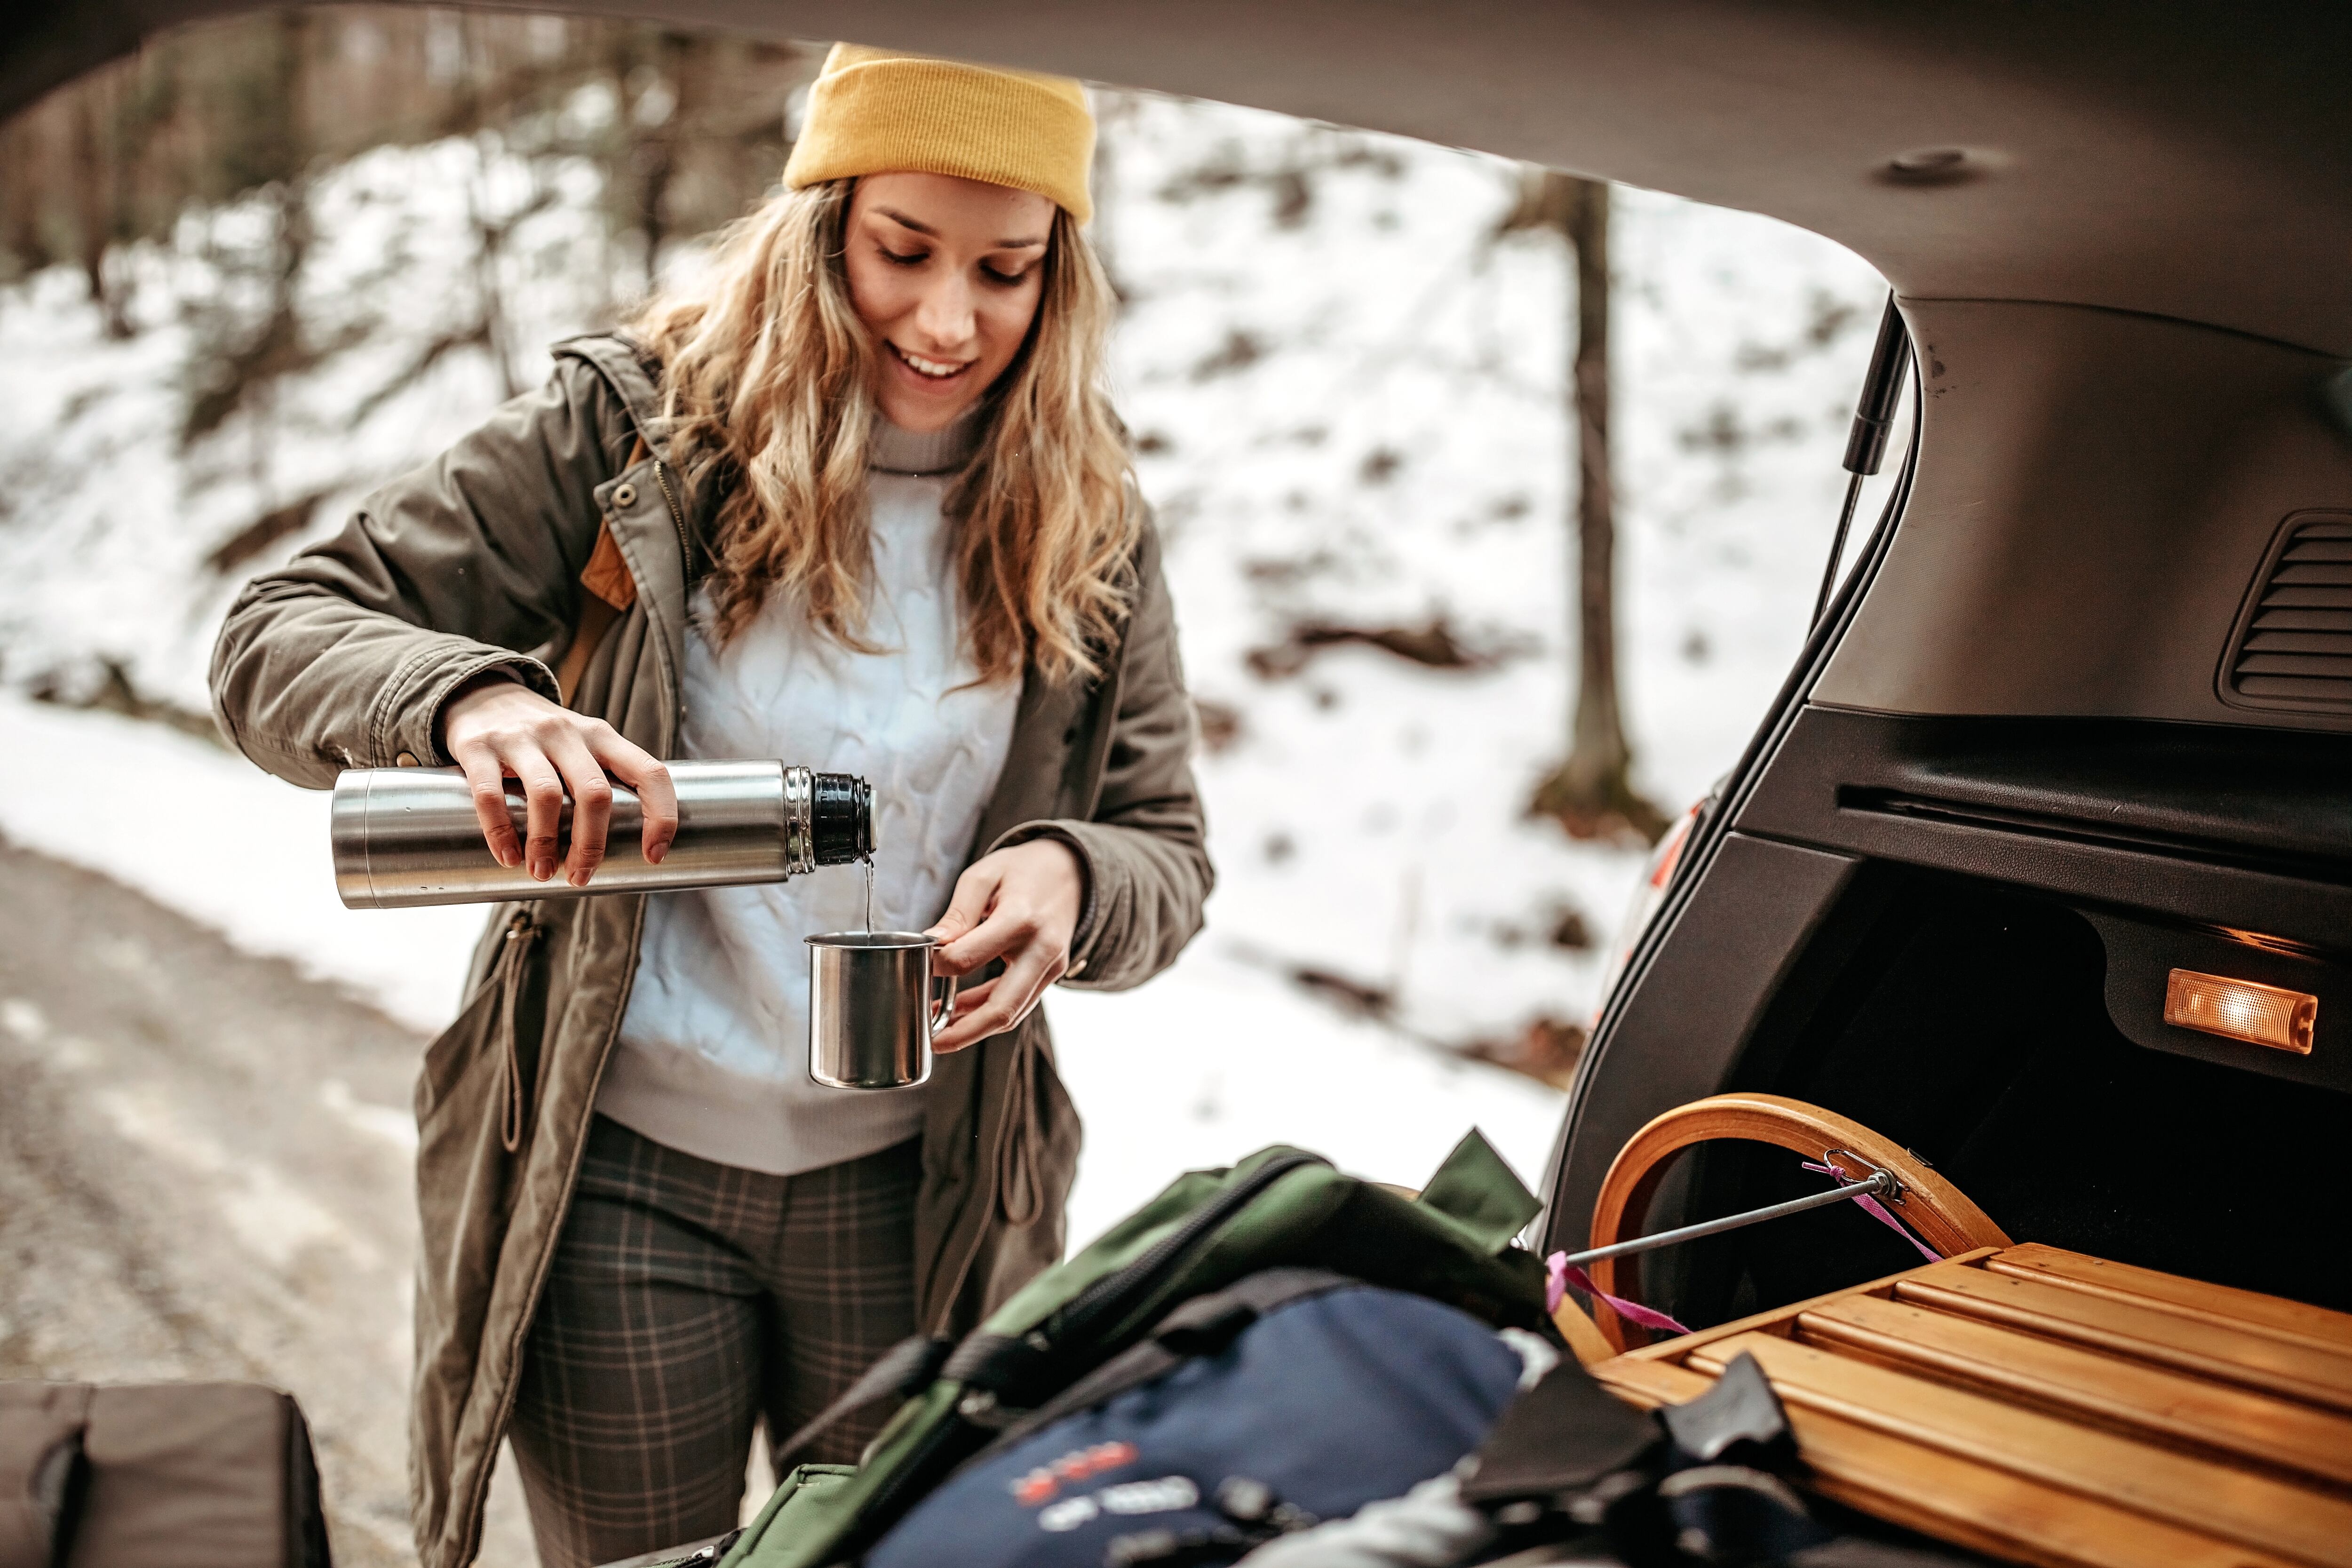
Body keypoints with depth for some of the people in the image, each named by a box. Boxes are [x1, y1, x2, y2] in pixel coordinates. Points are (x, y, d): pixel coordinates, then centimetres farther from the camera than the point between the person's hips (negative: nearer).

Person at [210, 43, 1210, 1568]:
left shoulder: (1087, 520, -1)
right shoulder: (632, 429, -9)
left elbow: (1169, 853, 3)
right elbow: (277, 639, -8)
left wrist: (1069, 878, -22)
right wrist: (467, 698, -31)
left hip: (917, 1193, 2)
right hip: (620, 1172, -2)